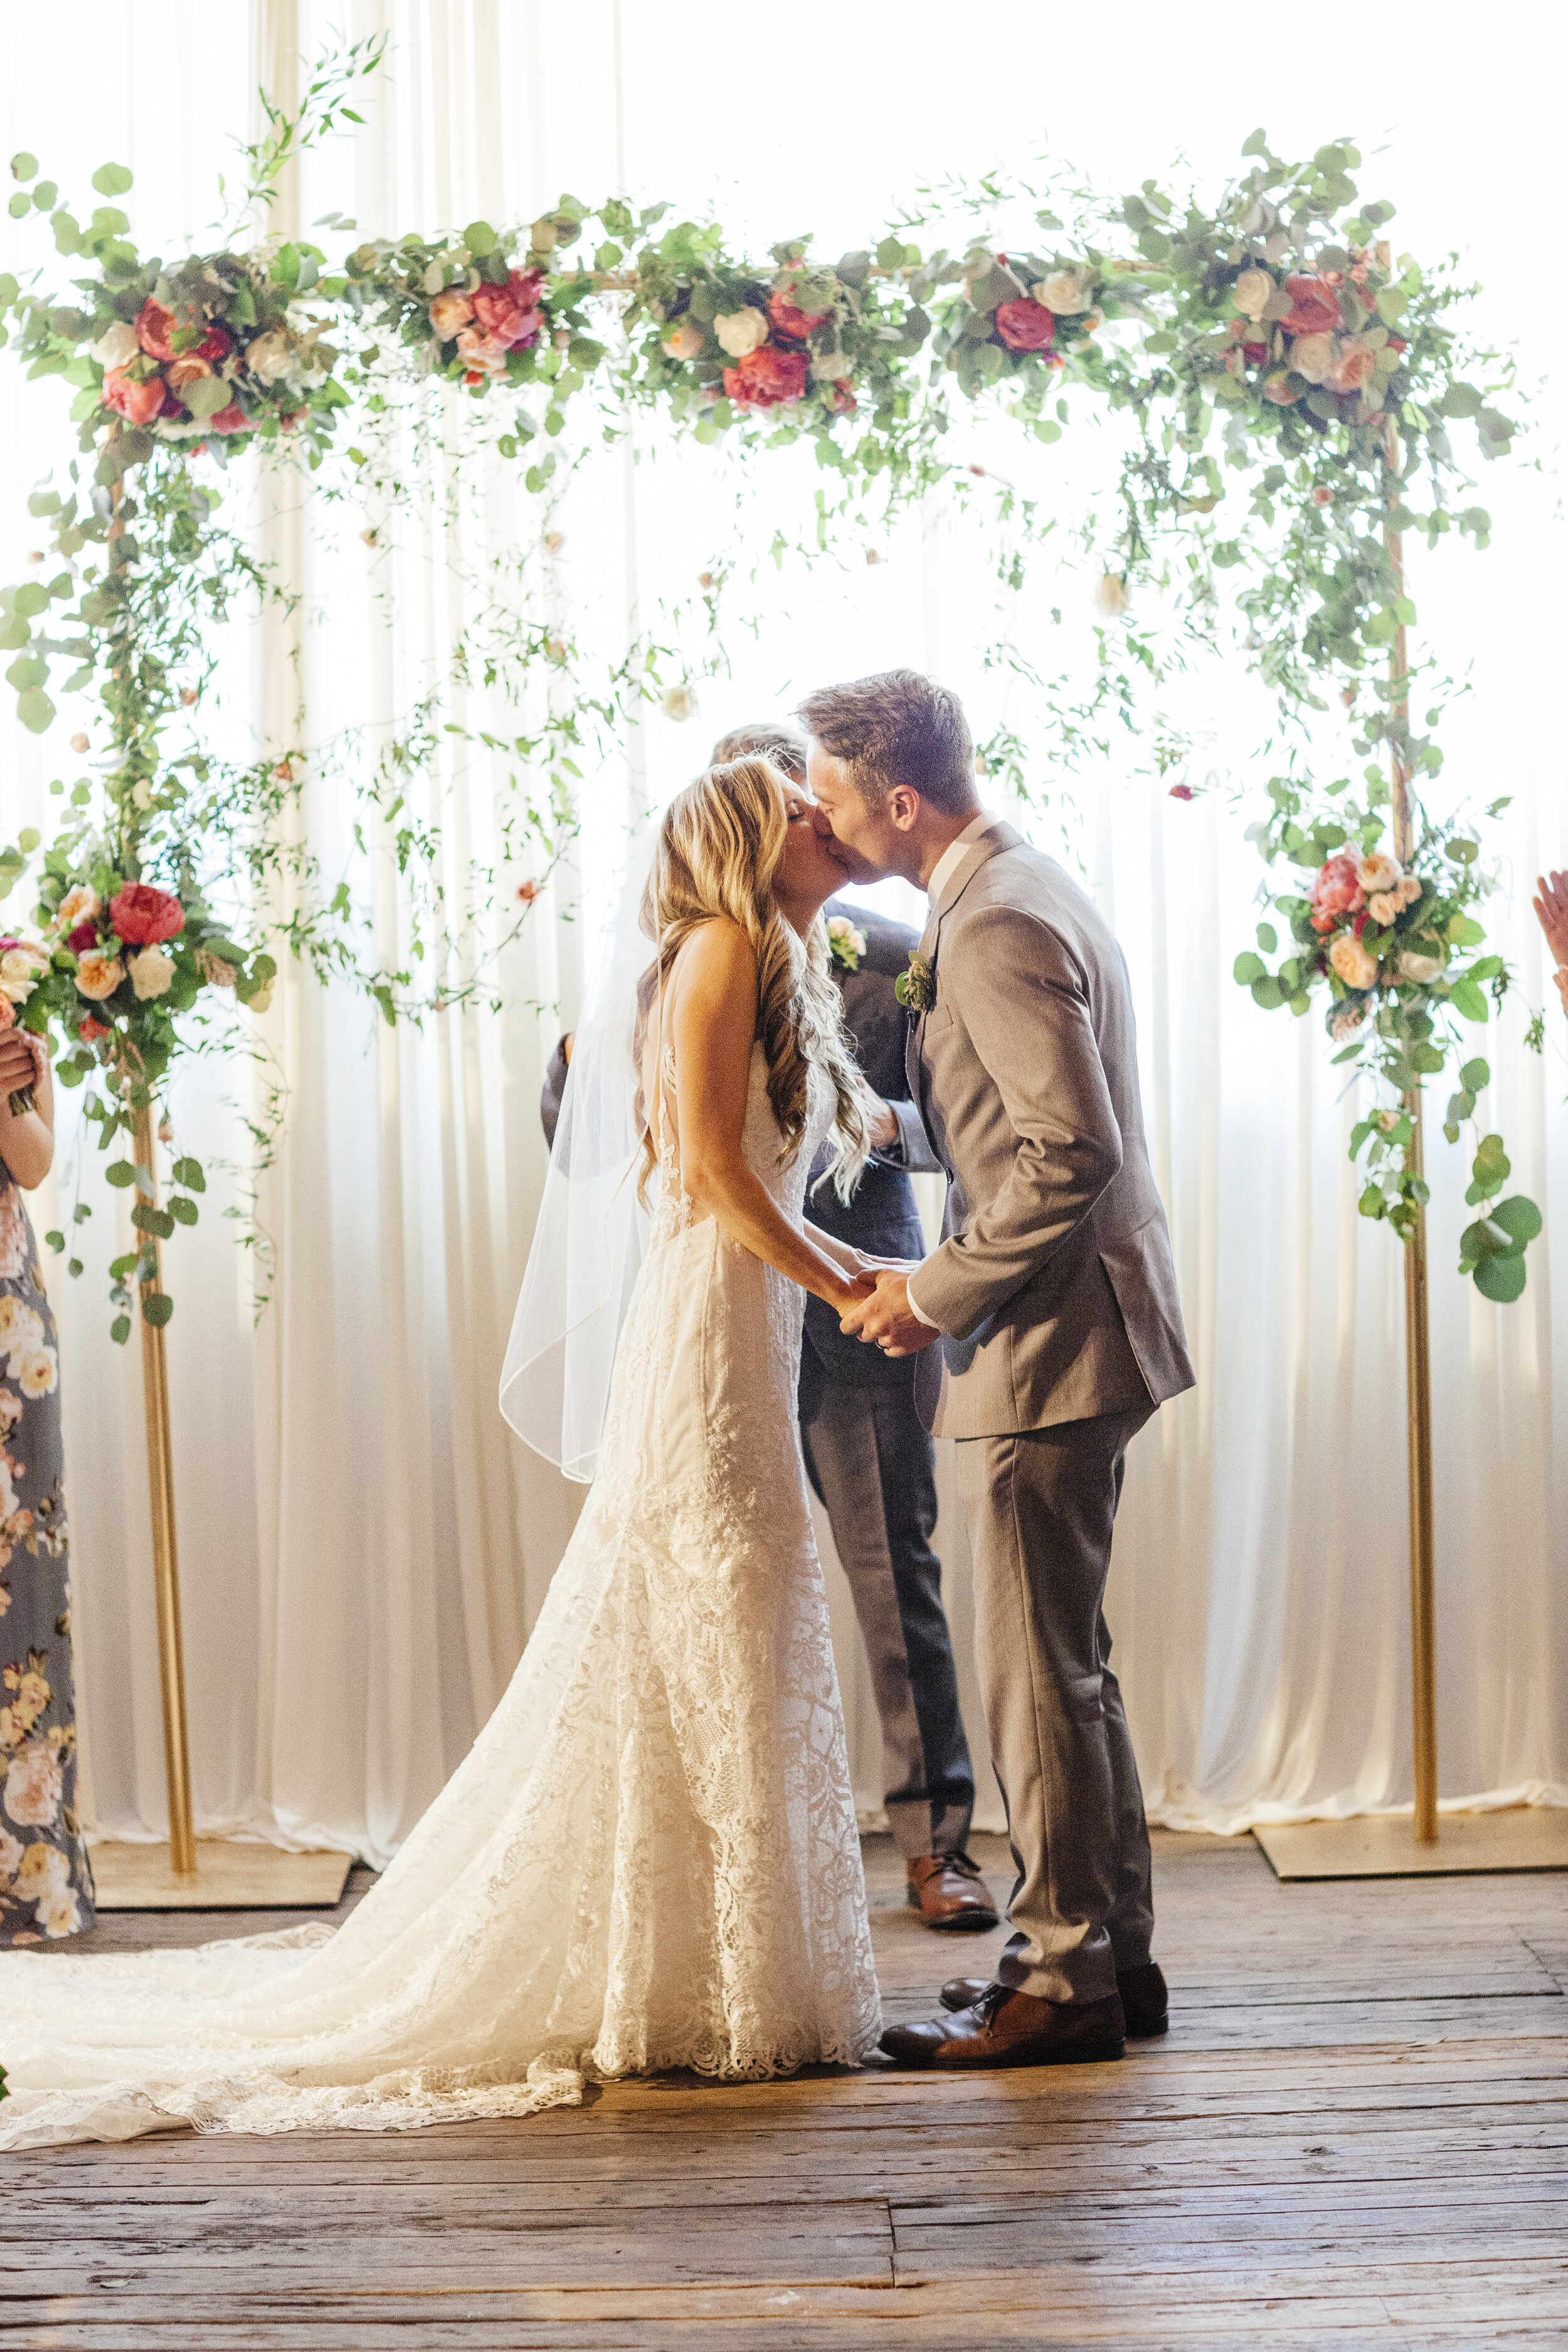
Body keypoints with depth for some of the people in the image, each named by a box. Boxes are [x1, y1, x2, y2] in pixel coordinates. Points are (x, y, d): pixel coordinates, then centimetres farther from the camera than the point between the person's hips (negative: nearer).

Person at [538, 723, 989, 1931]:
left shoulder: (893, 959, 2)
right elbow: (578, 1130, 6)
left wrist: (889, 1125, -18)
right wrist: (584, 1047, -15)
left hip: (856, 1318, -2)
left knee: (898, 1580, 2)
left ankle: (935, 1841, 13)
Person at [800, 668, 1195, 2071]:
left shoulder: (995, 929, -19)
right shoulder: (1014, 890, 14)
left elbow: (1072, 1157, -25)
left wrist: (938, 1294, -16)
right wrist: (942, 1277, 15)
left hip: (1049, 1345, -11)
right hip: (1065, 1330, 11)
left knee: (1038, 1675, -2)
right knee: (1069, 1664, 17)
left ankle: (1063, 1985, 8)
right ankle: (1113, 1954, 26)